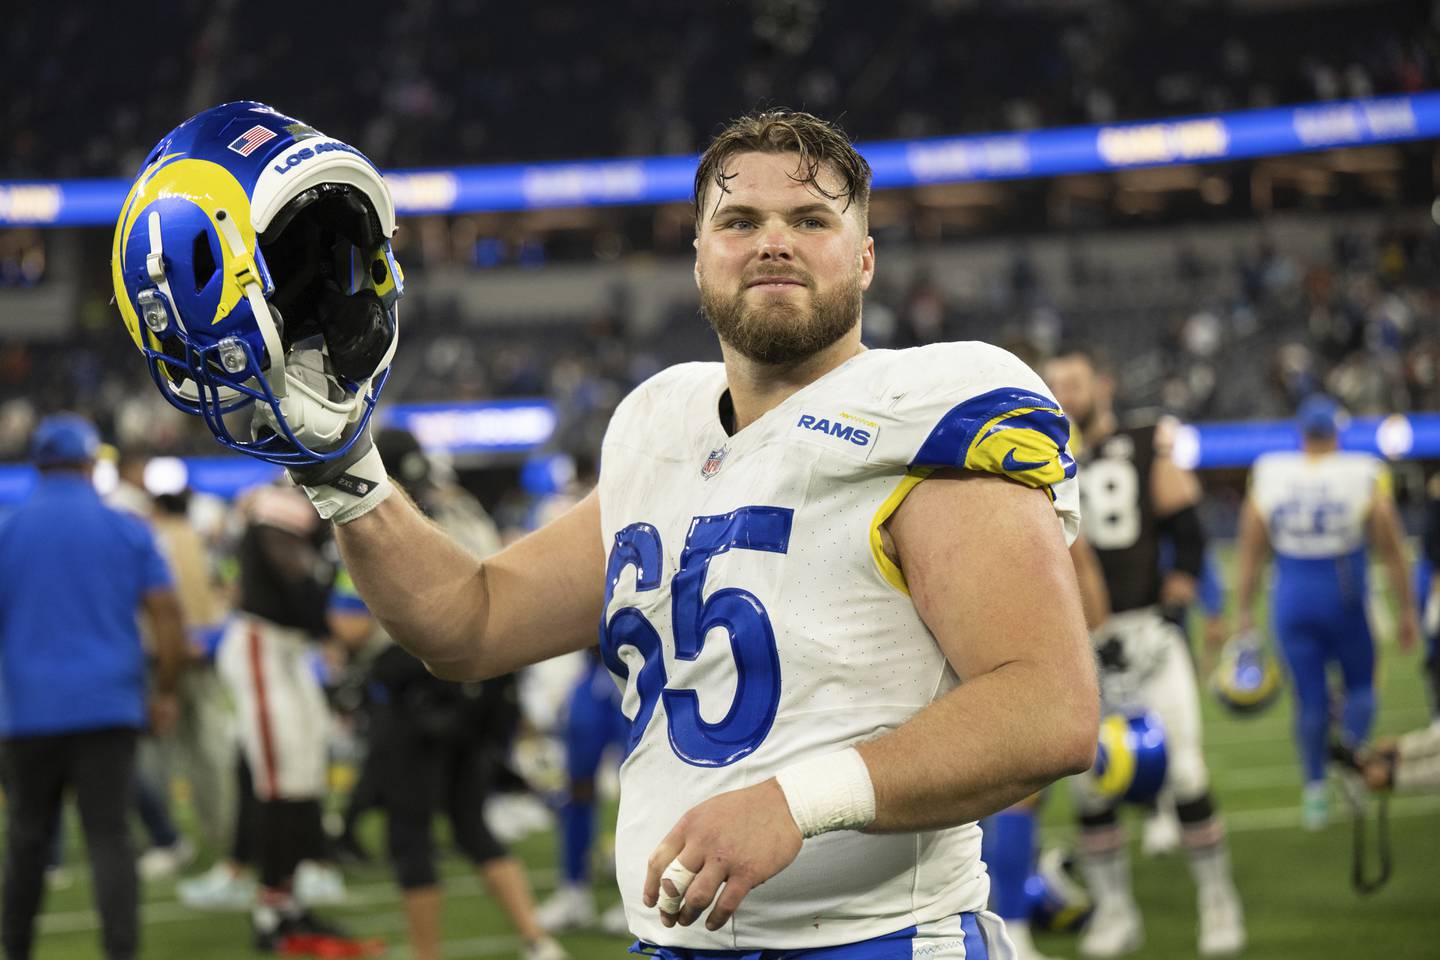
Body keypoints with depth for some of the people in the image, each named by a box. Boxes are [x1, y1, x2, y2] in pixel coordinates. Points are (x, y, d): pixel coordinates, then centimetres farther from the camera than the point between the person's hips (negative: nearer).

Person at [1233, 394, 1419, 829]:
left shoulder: (1267, 476, -1)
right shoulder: (1364, 477, -7)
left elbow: (1250, 552, 6)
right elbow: (1392, 550, 0)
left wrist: (1244, 610, 15)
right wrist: (1406, 610, 10)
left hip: (1291, 599, 2)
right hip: (1344, 597, -2)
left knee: (1309, 699, 11)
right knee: (1360, 683, 16)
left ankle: (1314, 785, 9)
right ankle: (1353, 754, -8)